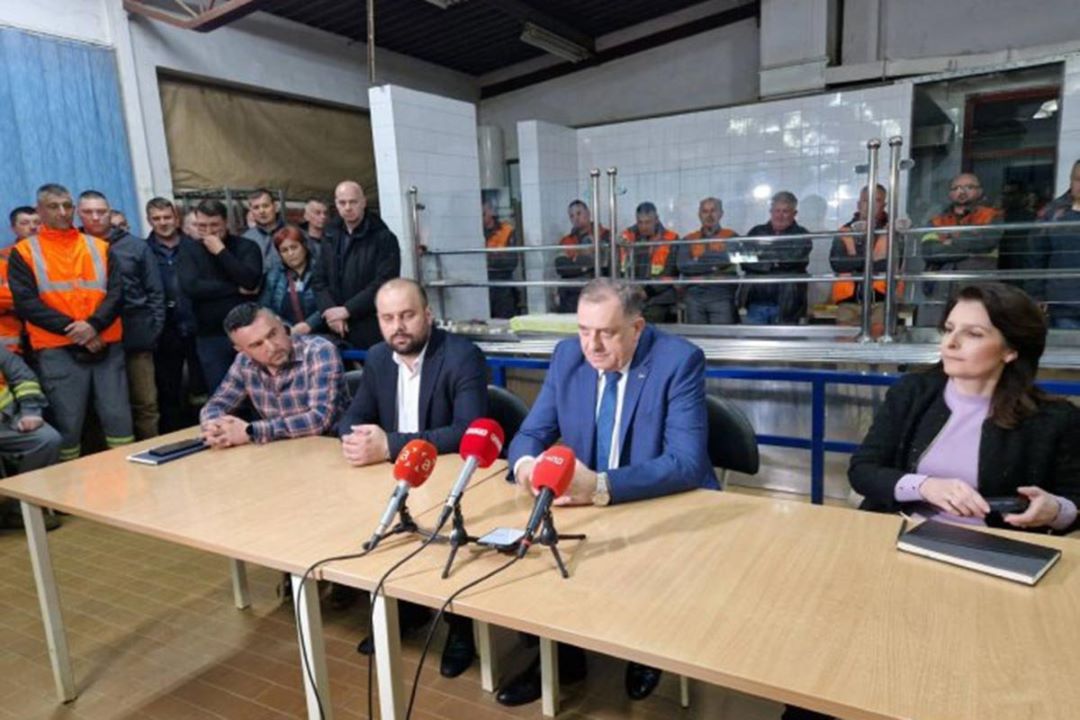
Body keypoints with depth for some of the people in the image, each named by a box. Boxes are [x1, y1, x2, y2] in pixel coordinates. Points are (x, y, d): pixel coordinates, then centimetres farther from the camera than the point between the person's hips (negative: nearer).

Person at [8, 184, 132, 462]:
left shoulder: (100, 248, 12)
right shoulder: (24, 252, 6)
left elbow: (116, 293, 3)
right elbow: (25, 303, -3)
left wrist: (94, 325, -14)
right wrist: (72, 328, -13)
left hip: (107, 346, 2)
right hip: (58, 351, -2)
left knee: (119, 417, 2)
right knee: (68, 423, 2)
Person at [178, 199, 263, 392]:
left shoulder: (247, 247, 2)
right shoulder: (189, 250, 6)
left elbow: (251, 281, -15)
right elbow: (190, 286, -11)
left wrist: (221, 251, -13)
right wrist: (237, 289, -10)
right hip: (210, 337, 1)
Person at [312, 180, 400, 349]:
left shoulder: (384, 238, -2)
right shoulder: (330, 237, 14)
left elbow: (383, 283, -11)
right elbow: (319, 279, 11)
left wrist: (347, 310, -15)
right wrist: (330, 310, -7)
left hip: (373, 330, -4)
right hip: (338, 329, 4)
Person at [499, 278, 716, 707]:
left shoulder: (680, 361, -18)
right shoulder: (567, 356, -2)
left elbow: (686, 463, -26)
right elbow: (531, 434, 1)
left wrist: (602, 486, -40)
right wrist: (525, 463, -25)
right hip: (588, 505, 4)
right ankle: (559, 655, 8)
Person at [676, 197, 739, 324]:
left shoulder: (731, 237, 10)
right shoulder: (688, 240, 14)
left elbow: (730, 259, -9)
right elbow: (681, 266, -2)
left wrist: (698, 260, -6)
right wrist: (712, 265, -7)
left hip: (722, 297, -2)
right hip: (695, 297, 2)